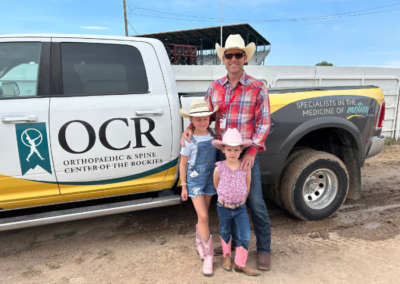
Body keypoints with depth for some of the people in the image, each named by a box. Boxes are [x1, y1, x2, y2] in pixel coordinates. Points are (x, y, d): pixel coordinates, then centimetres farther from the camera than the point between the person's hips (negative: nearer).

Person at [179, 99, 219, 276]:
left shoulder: (212, 136, -3)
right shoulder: (189, 141, -13)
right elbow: (183, 164, -6)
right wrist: (183, 186, -4)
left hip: (210, 180, 4)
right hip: (194, 181, -4)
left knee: (203, 215, 15)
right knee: (203, 217, -8)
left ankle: (199, 243, 39)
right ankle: (208, 255, 6)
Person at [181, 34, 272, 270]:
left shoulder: (257, 88, -5)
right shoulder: (215, 88, 6)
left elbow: (264, 124, -9)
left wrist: (251, 153, -18)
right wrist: (190, 128, -8)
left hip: (247, 155, -4)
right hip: (221, 154, 4)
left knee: (255, 203, 3)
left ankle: (264, 250, 23)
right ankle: (236, 241, 37)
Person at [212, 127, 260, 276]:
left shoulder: (246, 168, -13)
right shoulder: (219, 168, -16)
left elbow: (247, 186, 1)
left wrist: (241, 201, 7)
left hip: (240, 207, 1)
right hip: (223, 207, 0)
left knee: (245, 235, 0)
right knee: (225, 232, 19)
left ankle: (240, 264, 20)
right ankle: (226, 255, 44)